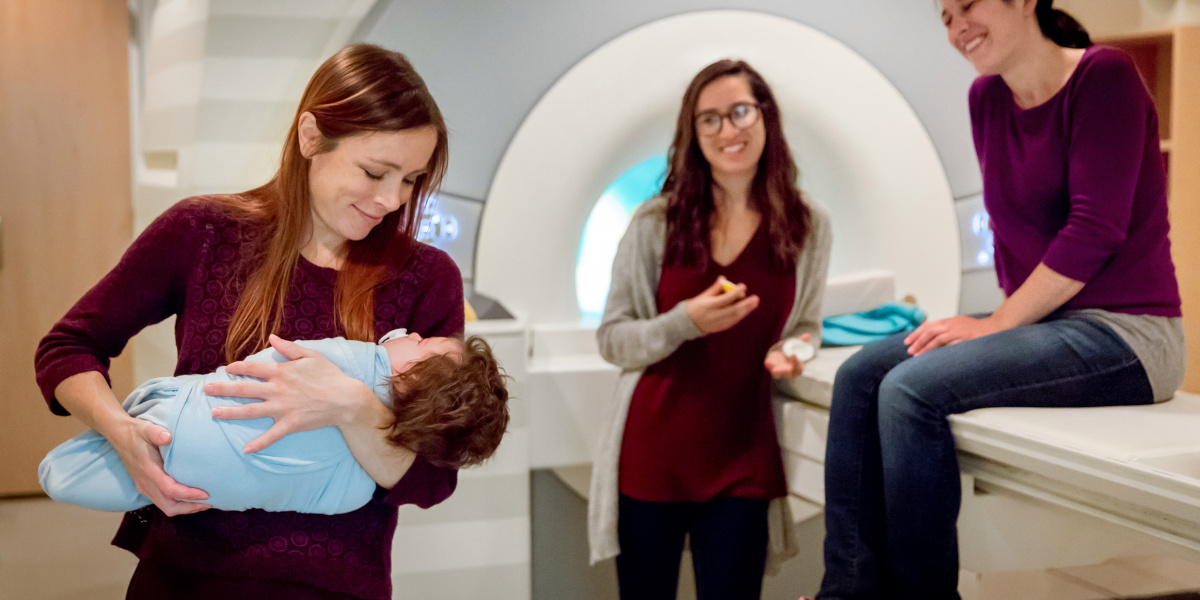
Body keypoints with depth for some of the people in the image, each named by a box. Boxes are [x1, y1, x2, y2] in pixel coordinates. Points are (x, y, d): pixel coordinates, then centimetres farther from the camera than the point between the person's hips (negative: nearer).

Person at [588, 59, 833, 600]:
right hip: (653, 450, 0)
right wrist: (687, 322, -17)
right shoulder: (655, 223, -2)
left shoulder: (808, 226, 3)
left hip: (743, 458, 1)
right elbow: (612, 339, 0)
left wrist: (789, 354, -8)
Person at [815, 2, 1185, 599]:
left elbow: (1096, 230, -17)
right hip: (1045, 321, 8)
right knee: (860, 375, -6)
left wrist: (999, 324, -16)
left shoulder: (1103, 76, -10)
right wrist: (1009, 320, 2)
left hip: (1126, 332, -8)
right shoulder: (986, 99, 11)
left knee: (911, 389, -25)